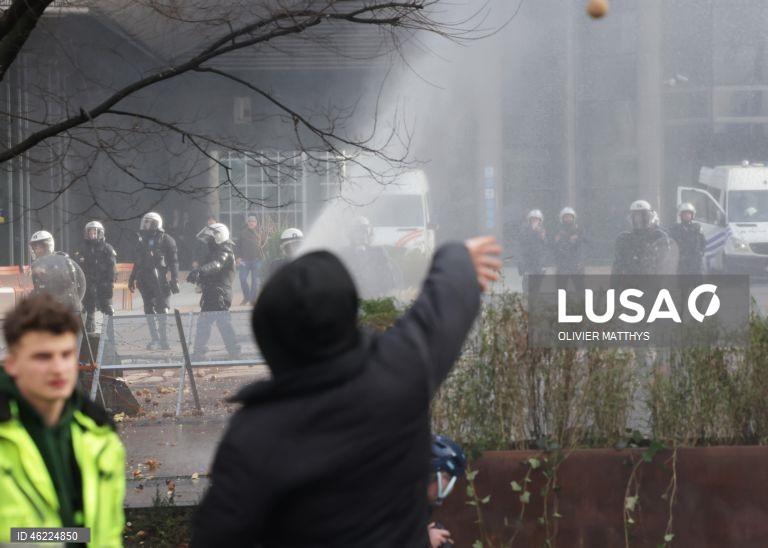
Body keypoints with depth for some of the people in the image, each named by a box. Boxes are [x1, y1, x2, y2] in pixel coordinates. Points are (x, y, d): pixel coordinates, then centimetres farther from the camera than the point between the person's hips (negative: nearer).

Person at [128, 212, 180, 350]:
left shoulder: (166, 240, 0)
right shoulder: (143, 240, 18)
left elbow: (173, 261, -4)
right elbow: (139, 261, 25)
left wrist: (174, 279, -11)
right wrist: (133, 277, 23)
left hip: (159, 280, -6)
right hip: (145, 280, 6)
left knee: (161, 310, -6)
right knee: (149, 309, 5)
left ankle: (163, 340, -4)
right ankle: (155, 338, 9)